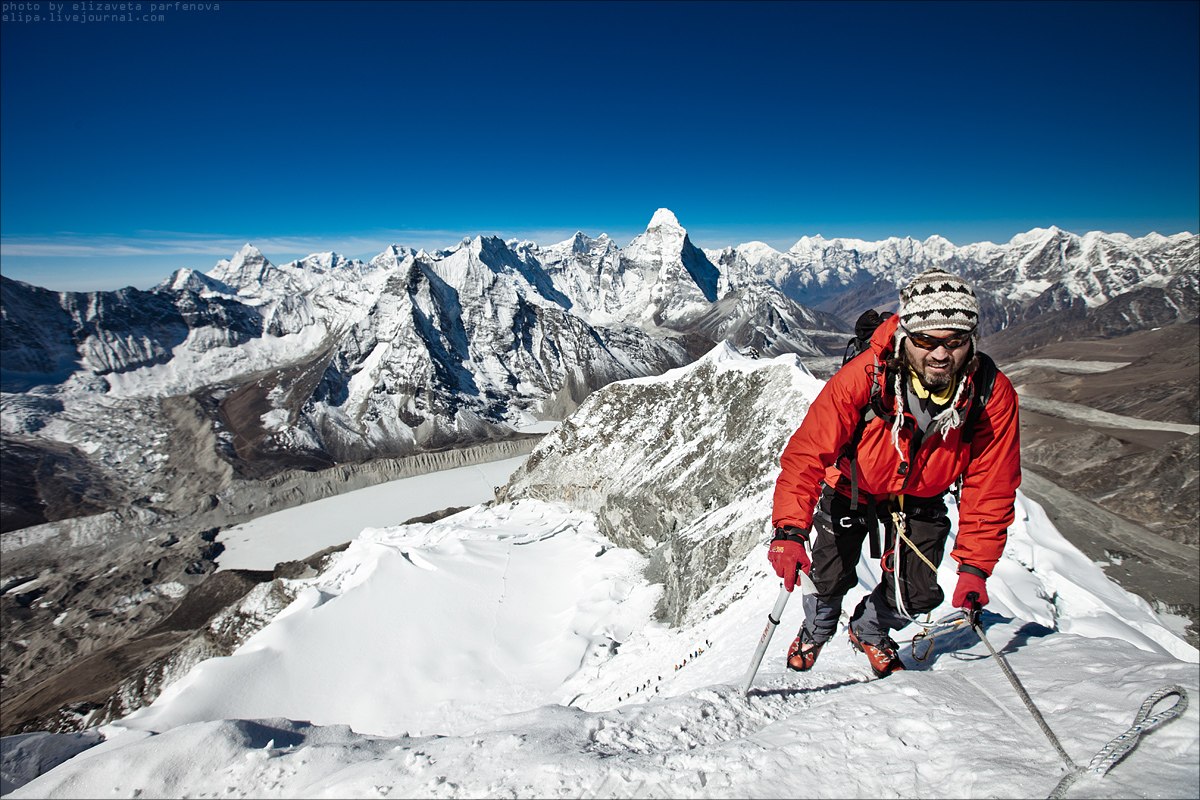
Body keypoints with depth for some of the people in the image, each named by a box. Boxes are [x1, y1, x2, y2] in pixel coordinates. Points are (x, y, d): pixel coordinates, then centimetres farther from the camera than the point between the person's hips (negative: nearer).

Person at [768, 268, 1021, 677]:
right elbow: (808, 452, -36)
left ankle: (869, 631, 36)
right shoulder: (863, 375, -35)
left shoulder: (993, 395, -26)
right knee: (830, 579, 1)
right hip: (851, 487, -2)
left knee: (919, 595, 0)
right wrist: (789, 530, -47)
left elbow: (990, 489, -18)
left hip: (920, 497, 2)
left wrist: (974, 566, -22)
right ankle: (816, 629, 40)